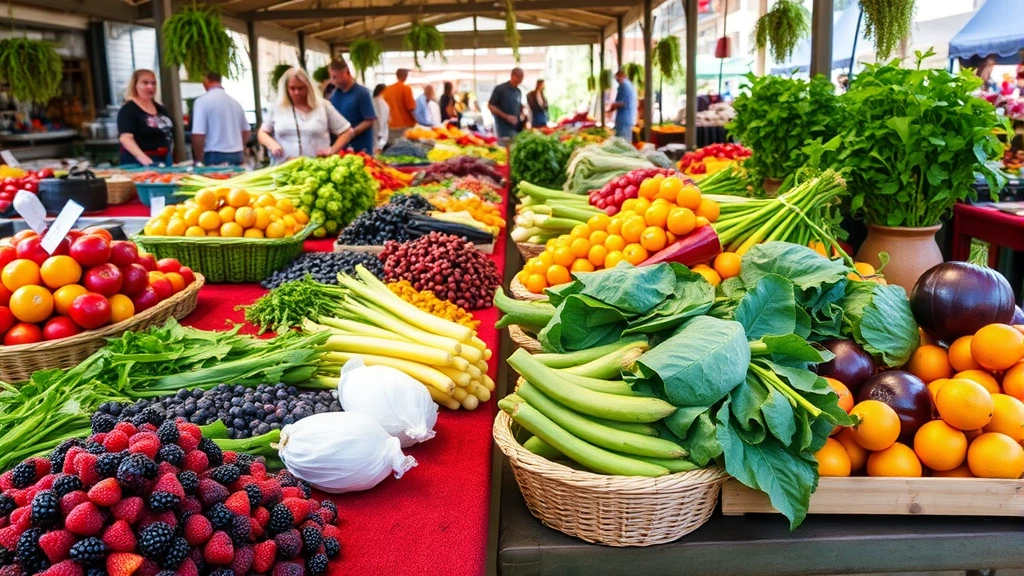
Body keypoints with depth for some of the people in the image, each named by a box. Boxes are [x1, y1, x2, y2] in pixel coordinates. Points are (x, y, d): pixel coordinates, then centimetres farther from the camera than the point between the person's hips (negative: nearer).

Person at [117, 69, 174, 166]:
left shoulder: (160, 108, 12)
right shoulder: (128, 109, -11)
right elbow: (125, 138, -24)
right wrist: (141, 157, -39)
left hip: (164, 159, 8)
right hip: (141, 162, -7)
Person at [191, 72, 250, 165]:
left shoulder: (202, 101, -7)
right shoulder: (235, 102, 12)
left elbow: (198, 135, -13)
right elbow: (246, 131, 20)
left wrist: (199, 161, -3)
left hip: (215, 156, -5)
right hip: (237, 156, 6)